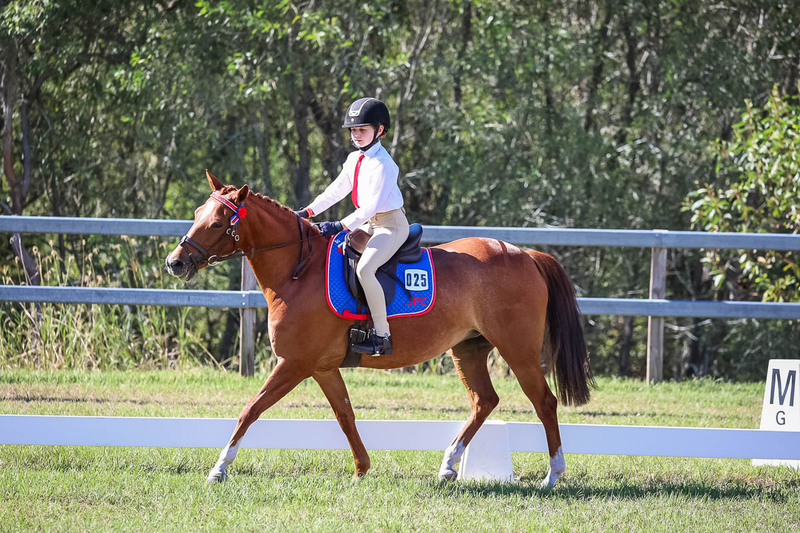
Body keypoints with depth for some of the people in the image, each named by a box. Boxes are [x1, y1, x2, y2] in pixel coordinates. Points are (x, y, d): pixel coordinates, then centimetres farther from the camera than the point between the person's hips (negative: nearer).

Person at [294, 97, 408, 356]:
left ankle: (382, 336, -28)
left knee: (365, 269, -30)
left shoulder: (383, 165, -19)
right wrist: (307, 212, 8)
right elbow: (335, 191, 17)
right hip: (369, 225, 10)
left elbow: (373, 206, -25)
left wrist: (341, 226, -29)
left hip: (391, 225, -10)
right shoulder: (355, 160, 9)